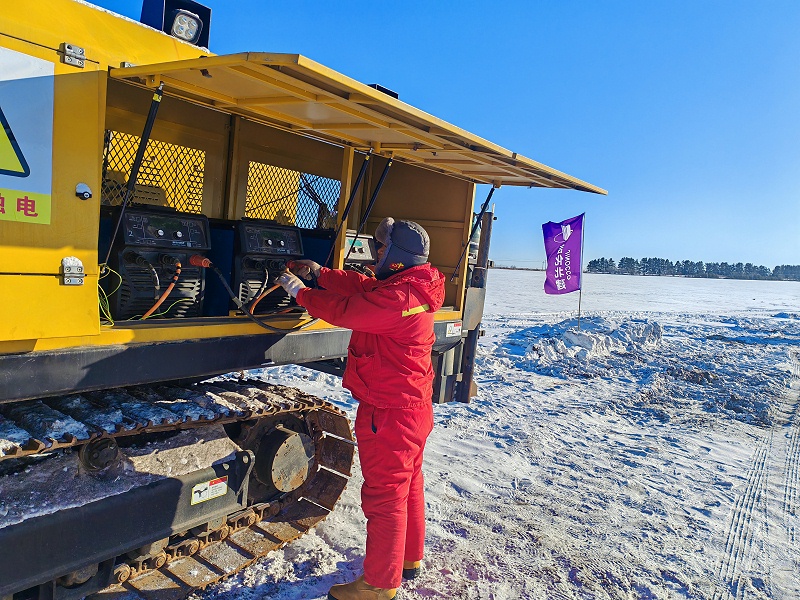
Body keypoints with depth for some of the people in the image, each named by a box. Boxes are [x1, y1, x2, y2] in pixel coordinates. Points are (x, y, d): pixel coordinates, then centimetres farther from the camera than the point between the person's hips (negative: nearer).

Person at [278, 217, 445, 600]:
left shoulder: (397, 297, -26)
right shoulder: (413, 287, 5)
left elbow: (344, 310, -21)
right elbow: (364, 287, 13)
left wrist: (300, 292, -6)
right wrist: (320, 274, 15)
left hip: (389, 416, -10)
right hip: (413, 407, 10)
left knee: (384, 496, 4)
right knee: (408, 484, 23)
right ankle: (408, 558, 42)